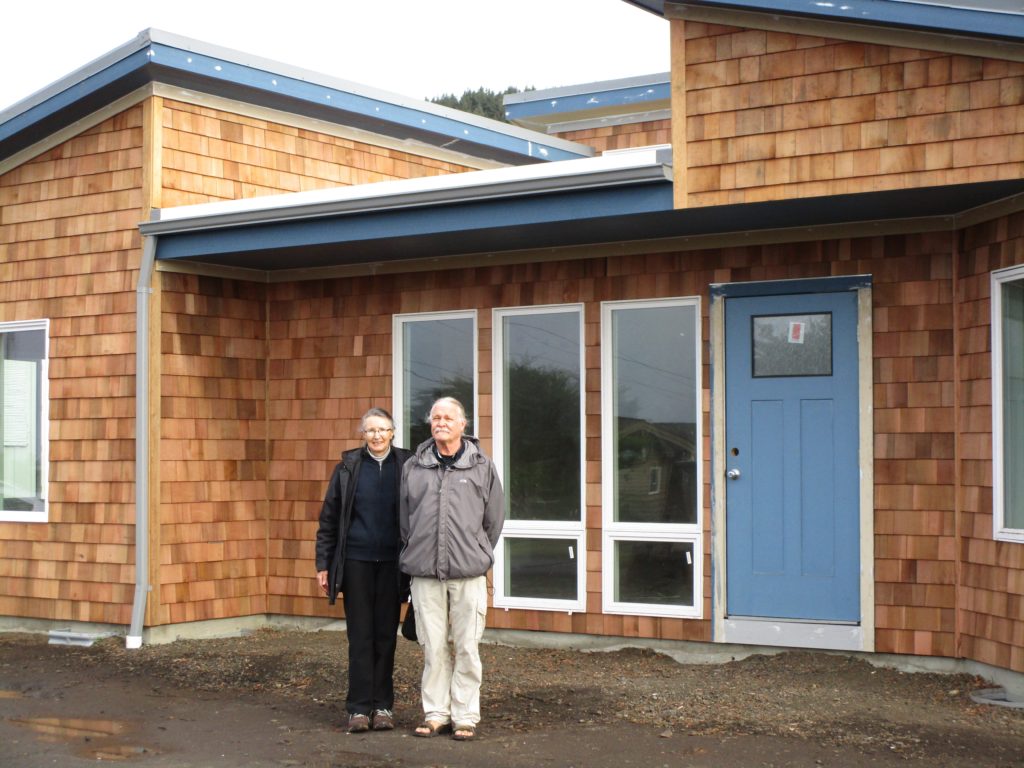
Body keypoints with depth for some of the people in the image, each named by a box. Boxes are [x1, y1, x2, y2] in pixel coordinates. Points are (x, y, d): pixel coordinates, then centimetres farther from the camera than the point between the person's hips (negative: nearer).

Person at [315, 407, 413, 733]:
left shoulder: (406, 467, 2)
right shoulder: (348, 467, 2)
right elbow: (329, 519, 5)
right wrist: (323, 564, 2)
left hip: (391, 563, 0)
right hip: (356, 561, 0)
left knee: (386, 635, 6)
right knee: (360, 636, 2)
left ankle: (383, 706, 14)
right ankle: (359, 708, 6)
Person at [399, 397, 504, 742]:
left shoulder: (482, 467, 4)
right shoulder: (413, 467, 8)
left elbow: (494, 519, 10)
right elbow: (404, 518, 15)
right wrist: (416, 552, 13)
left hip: (468, 574, -1)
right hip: (424, 572, 2)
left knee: (467, 648, 1)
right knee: (433, 647, 6)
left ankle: (465, 716, 10)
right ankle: (435, 712, 17)